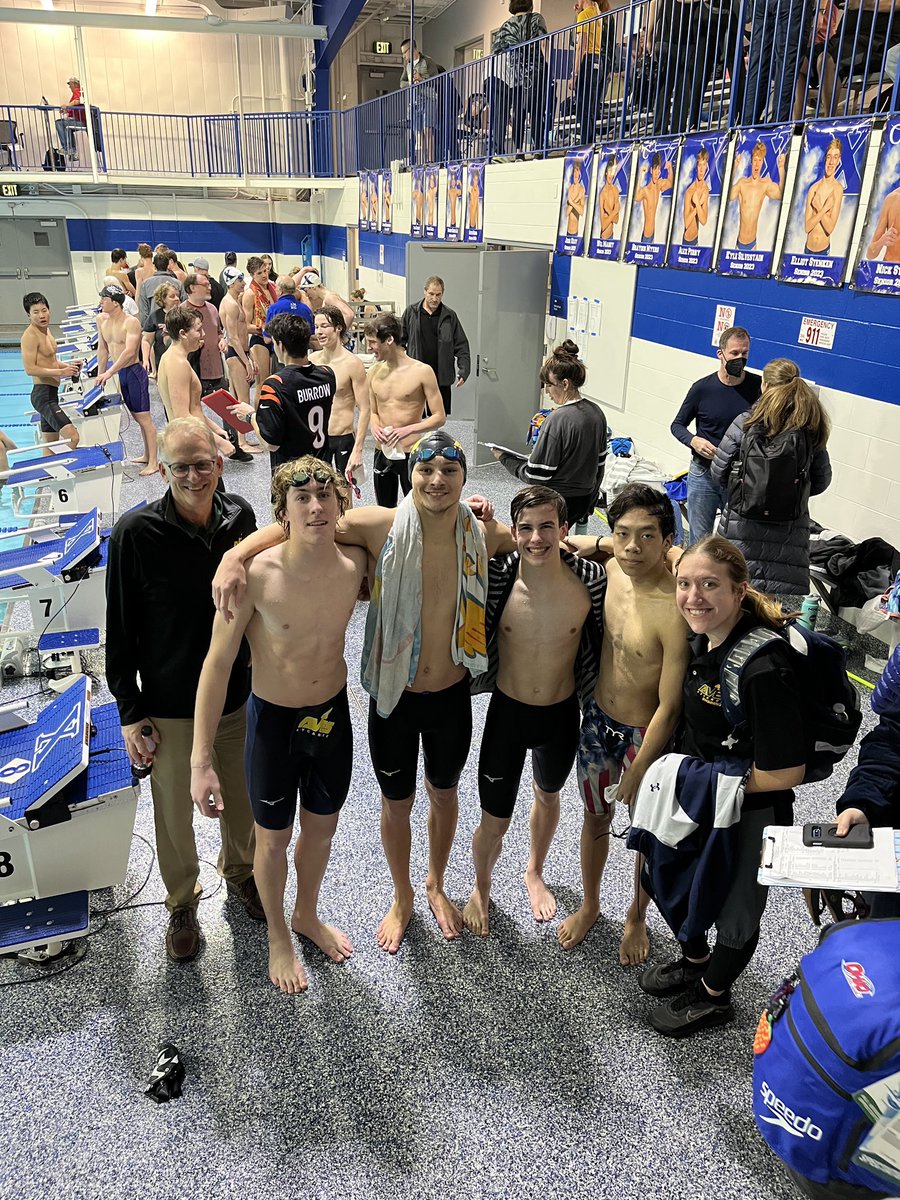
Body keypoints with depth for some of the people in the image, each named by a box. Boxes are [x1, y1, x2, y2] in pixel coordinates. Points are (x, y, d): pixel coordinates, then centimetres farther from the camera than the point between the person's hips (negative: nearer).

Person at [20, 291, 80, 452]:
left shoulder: (45, 330, 15)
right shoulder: (30, 335, -14)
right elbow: (30, 369, -21)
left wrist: (68, 366, 8)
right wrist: (61, 372, -22)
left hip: (51, 393, 10)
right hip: (42, 394, -10)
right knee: (72, 437, -23)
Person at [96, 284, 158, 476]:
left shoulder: (131, 322, -16)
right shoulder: (102, 320, 7)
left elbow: (130, 352, -25)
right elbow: (103, 349, 15)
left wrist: (109, 372, -28)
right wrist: (100, 375, 13)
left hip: (134, 372, -8)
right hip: (119, 373, 8)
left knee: (144, 418, -5)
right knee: (137, 417, 16)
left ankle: (153, 462, -2)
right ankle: (146, 455, 26)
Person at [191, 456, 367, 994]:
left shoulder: (355, 563, -15)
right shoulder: (256, 576, -26)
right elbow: (218, 665, -19)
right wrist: (201, 761, -19)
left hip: (333, 713, 4)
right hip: (274, 720, -3)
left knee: (322, 827, 24)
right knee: (274, 839, 17)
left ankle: (308, 915, 53)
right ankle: (278, 938, 46)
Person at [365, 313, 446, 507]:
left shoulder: (422, 372, -11)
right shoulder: (375, 371, 6)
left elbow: (440, 417, -10)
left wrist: (408, 429, -22)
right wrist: (374, 427, -6)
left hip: (410, 453, -5)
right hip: (382, 453, 5)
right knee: (384, 513, 15)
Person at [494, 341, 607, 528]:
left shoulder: (558, 420, -22)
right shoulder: (596, 413, 3)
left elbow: (536, 475, -20)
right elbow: (600, 464, 12)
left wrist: (504, 457, -5)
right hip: (585, 498, 9)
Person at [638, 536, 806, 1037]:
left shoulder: (765, 669, -34)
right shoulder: (704, 639, -11)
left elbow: (784, 773, -27)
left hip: (752, 815, -8)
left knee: (736, 910, 18)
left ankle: (713, 997, 47)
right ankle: (694, 962, 56)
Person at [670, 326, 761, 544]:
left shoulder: (759, 387, -4)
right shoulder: (702, 388, -4)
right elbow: (677, 425, 7)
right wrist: (693, 440, -13)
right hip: (704, 474, 0)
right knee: (699, 541, 9)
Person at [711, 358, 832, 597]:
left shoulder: (745, 423, -7)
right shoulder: (811, 430, 0)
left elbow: (719, 473, -1)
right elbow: (821, 481, 9)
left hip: (744, 523, -2)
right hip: (790, 531, 2)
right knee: (786, 605, 6)